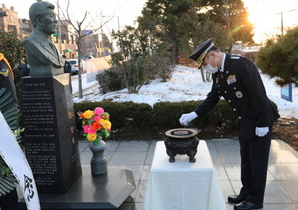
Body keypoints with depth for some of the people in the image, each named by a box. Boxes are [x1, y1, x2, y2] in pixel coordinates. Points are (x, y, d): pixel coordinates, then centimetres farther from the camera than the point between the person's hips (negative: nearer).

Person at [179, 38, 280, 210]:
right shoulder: (217, 73, 2)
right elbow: (212, 99, 8)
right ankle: (246, 193, 34)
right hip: (245, 121, 8)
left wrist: (262, 124, -23)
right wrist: (193, 115, -2)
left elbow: (259, 94, -25)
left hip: (259, 120, -8)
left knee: (257, 160, 4)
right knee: (246, 159, 18)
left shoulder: (241, 64, -24)